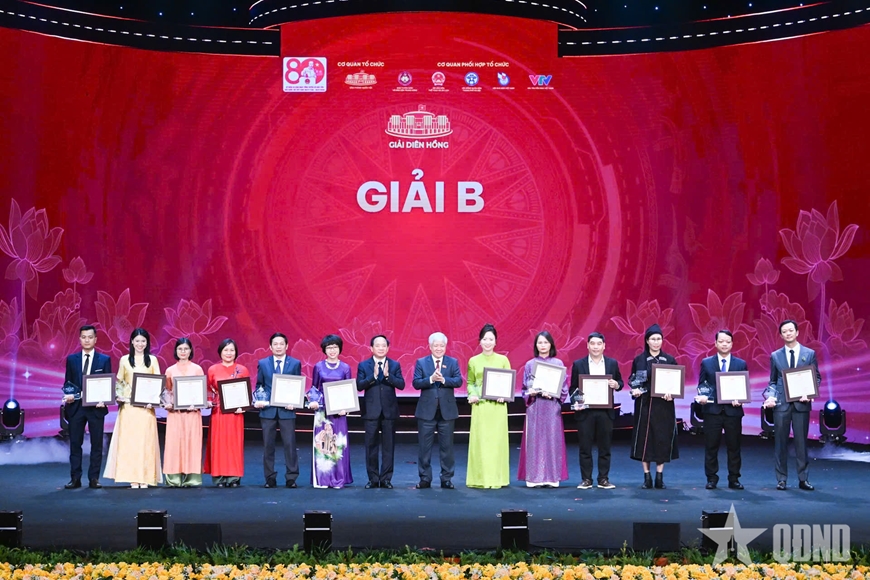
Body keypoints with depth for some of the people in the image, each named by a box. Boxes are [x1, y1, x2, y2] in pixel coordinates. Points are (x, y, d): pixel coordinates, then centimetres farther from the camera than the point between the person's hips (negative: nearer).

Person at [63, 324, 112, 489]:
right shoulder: (71, 359, 9)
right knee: (75, 443, 3)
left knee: (96, 444, 2)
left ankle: (94, 478, 8)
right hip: (76, 406, 1)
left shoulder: (104, 360, 4)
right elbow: (67, 382, 10)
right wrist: (68, 395, -10)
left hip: (96, 407, -1)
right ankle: (75, 478, 8)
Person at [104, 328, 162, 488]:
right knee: (129, 439, -4)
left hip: (146, 405, 0)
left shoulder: (152, 360, 9)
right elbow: (119, 382, 12)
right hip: (128, 405, 0)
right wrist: (118, 396, -6)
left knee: (145, 439, -3)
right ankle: (132, 478, -2)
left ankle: (145, 477, 0)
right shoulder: (124, 360, 10)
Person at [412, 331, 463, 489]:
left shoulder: (453, 362, 6)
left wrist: (443, 380, -22)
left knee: (447, 446, 5)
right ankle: (425, 478, 11)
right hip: (427, 410, 0)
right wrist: (431, 379, -20)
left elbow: (458, 381, -7)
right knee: (425, 446, 3)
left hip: (447, 410, 0)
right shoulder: (421, 362, 4)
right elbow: (416, 383, -6)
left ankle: (446, 479, 12)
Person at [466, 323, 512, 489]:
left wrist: (504, 395, -10)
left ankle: (496, 478, 5)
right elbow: (470, 382, 11)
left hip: (498, 405, 0)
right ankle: (481, 478, 4)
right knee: (480, 440, -1)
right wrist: (472, 395, -7)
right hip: (480, 405, 0)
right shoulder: (473, 361, 7)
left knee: (497, 440, -1)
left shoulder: (503, 360, 5)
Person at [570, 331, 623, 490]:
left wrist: (617, 385, -12)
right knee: (585, 447, 3)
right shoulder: (578, 364, 2)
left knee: (605, 447, 6)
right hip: (585, 411, -1)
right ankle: (586, 479, 11)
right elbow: (573, 387, 4)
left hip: (605, 411, 1)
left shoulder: (612, 363, 6)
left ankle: (603, 479, 14)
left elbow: (620, 383, 11)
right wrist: (575, 402, -12)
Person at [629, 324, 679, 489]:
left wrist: (672, 393, -13)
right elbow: (632, 381, 7)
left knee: (662, 439, -1)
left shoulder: (670, 360, 5)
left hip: (664, 405, 0)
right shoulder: (639, 360, 5)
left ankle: (660, 476, 7)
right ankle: (647, 477, 7)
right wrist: (635, 390, -14)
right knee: (644, 438, 0)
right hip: (644, 404, 0)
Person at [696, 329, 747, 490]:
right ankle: (711, 479, 11)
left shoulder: (741, 364, 9)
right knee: (711, 446, 2)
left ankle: (734, 479, 14)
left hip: (733, 411, 1)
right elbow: (701, 384, 7)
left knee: (734, 446, 5)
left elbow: (745, 387, 7)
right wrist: (702, 395, -13)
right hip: (712, 410, 0)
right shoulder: (706, 363, 8)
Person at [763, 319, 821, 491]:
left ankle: (803, 479, 9)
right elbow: (772, 381, 10)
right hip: (781, 404, 1)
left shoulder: (810, 354, 5)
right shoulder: (775, 356, 8)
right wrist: (770, 396, -8)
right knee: (781, 442, 3)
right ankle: (781, 479, 8)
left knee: (801, 442, 2)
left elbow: (817, 378, 6)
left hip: (801, 403, -1)